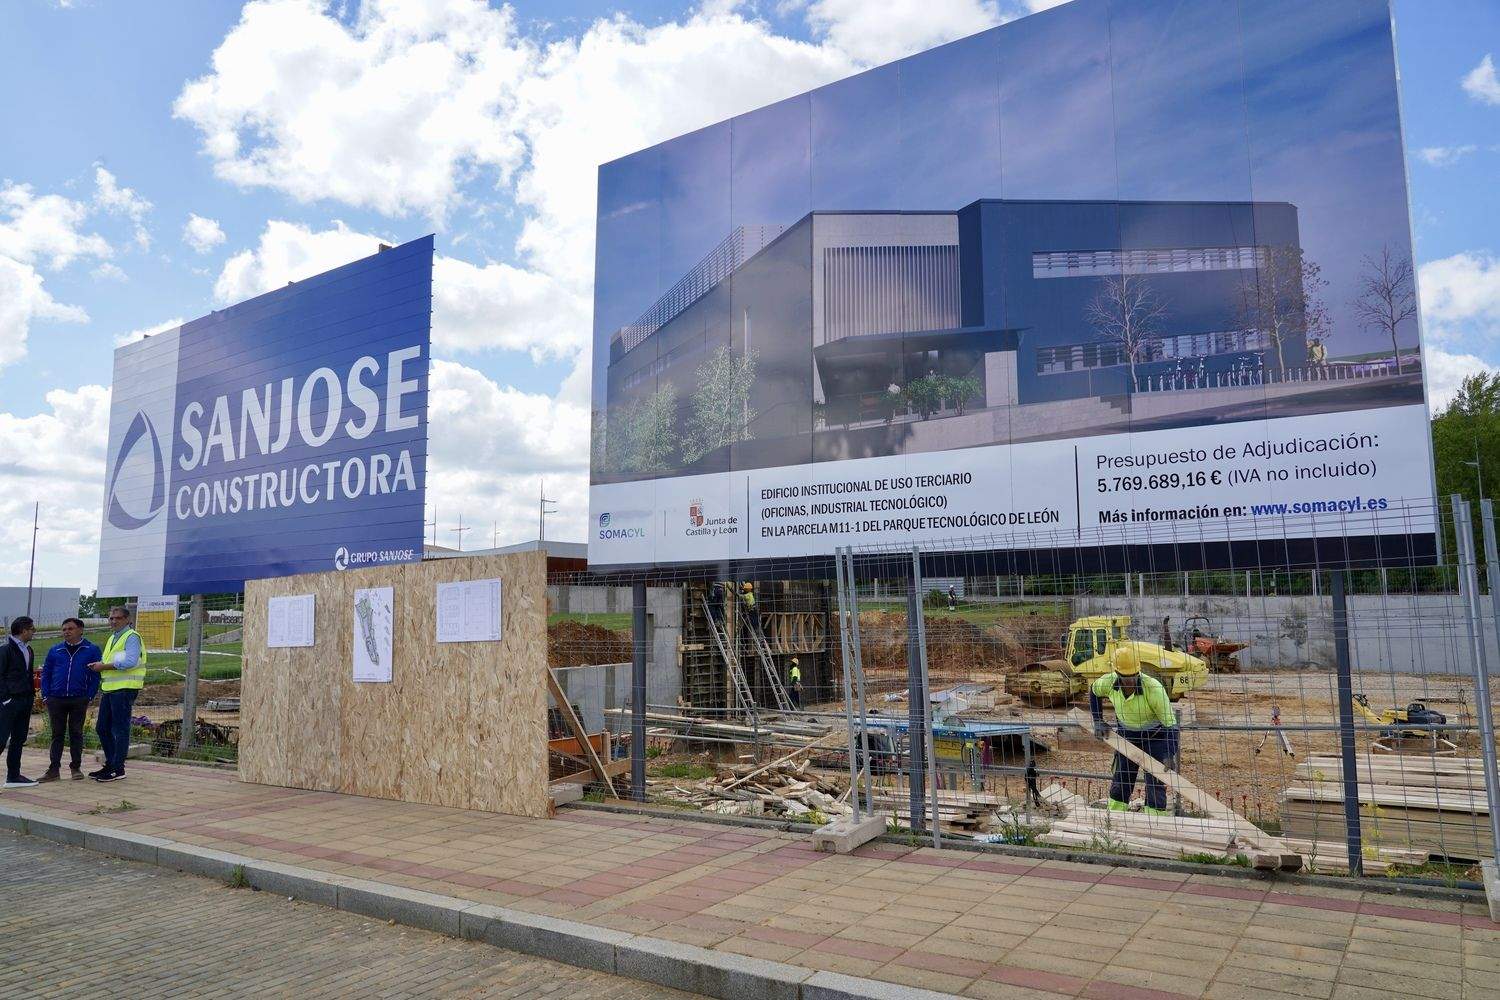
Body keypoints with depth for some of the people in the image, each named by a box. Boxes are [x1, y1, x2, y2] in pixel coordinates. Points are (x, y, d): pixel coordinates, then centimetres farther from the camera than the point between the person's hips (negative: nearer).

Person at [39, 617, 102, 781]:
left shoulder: (92, 650, 1)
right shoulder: (55, 650, 9)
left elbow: (96, 675, 0)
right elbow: (46, 674, 12)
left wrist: (89, 697, -7)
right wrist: (45, 696, 3)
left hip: (79, 700, -2)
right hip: (56, 699, 2)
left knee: (76, 733, 4)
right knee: (57, 734, 6)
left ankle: (76, 767, 12)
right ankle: (54, 769, 10)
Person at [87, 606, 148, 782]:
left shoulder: (131, 637, -7)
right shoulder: (112, 638, 21)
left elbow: (130, 662, -21)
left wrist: (104, 666, -14)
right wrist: (98, 666, 5)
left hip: (124, 689, -9)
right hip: (109, 689, 9)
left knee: (120, 729, -5)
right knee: (103, 728, 13)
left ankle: (118, 768, 0)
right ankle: (110, 764, 24)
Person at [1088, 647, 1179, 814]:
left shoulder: (1154, 688, -34)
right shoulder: (1109, 682, -21)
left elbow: (1171, 725, -31)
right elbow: (1094, 691, 5)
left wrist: (1169, 755, -42)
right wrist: (1098, 721, -2)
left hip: (1154, 736, -4)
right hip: (1126, 734, 4)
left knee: (1155, 785, -7)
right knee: (1119, 781, 12)